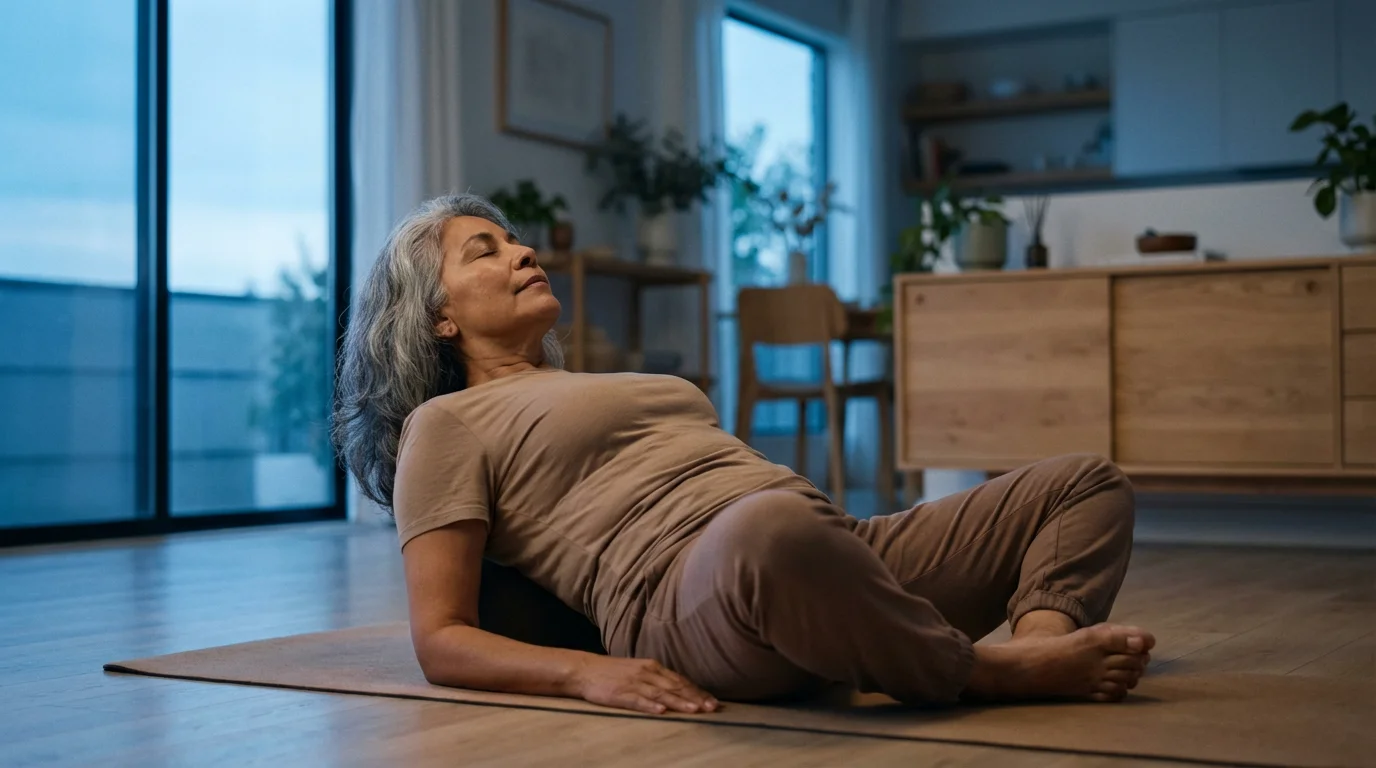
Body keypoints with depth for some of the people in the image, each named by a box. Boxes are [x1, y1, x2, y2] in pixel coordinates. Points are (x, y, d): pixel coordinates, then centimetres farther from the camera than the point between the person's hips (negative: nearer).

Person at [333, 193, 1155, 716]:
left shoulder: (615, 387, 36)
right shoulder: (446, 425, 13)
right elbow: (441, 640, 4)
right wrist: (589, 673, -16)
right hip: (685, 597, -8)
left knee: (1088, 482, 4)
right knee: (768, 530, -44)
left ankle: (1042, 640, -28)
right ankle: (985, 673, -18)